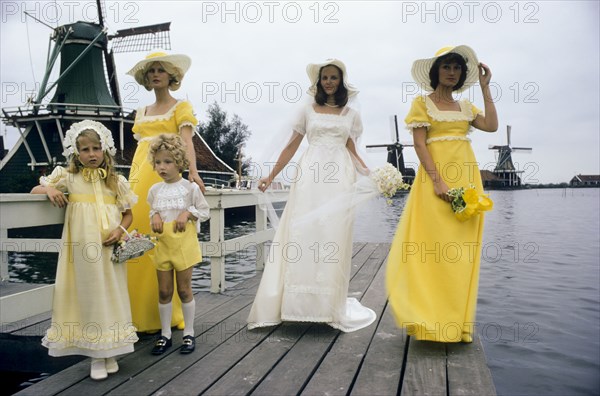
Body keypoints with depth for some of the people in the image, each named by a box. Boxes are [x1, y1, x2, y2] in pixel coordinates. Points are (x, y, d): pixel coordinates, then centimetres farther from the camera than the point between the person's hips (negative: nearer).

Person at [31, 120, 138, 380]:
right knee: (89, 295, 3)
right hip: (83, 250, -1)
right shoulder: (69, 178, 5)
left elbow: (128, 214, 10)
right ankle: (96, 357, 14)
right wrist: (49, 190, -10)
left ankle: (110, 352, 21)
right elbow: (35, 190, 12)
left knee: (112, 295, 6)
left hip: (111, 249, 1)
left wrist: (120, 230, -10)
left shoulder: (116, 181, 7)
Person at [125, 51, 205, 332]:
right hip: (139, 178, 6)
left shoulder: (181, 106, 6)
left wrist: (192, 170, -28)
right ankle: (138, 314, 10)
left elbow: (186, 140, -11)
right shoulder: (141, 113, 23)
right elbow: (139, 149, 21)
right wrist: (131, 182, 16)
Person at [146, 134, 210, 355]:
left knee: (184, 290, 5)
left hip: (184, 243, -3)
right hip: (162, 244, 4)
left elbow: (204, 211, -1)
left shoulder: (190, 187, -7)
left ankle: (189, 334, 20)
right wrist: (154, 216, -5)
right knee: (164, 291, 9)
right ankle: (165, 335, 23)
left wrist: (188, 213, -17)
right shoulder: (154, 190, 4)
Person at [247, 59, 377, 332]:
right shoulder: (308, 112, 14)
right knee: (301, 233, -7)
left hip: (340, 178, 0)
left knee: (334, 237, -3)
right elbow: (291, 147, 12)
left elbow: (352, 151, 12)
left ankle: (331, 305, 6)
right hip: (310, 176, 0)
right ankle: (299, 303, 1)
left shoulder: (351, 114, 16)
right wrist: (271, 176, 6)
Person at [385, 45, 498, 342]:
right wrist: (437, 180, -17)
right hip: (436, 177, -5)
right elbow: (419, 144, -6)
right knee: (433, 247, -8)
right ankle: (432, 320, 0)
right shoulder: (422, 103, 5)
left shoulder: (465, 106, 19)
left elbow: (492, 126, 3)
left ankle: (457, 321, 12)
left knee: (462, 249, 4)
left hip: (467, 179, 5)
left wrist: (484, 87, 8)